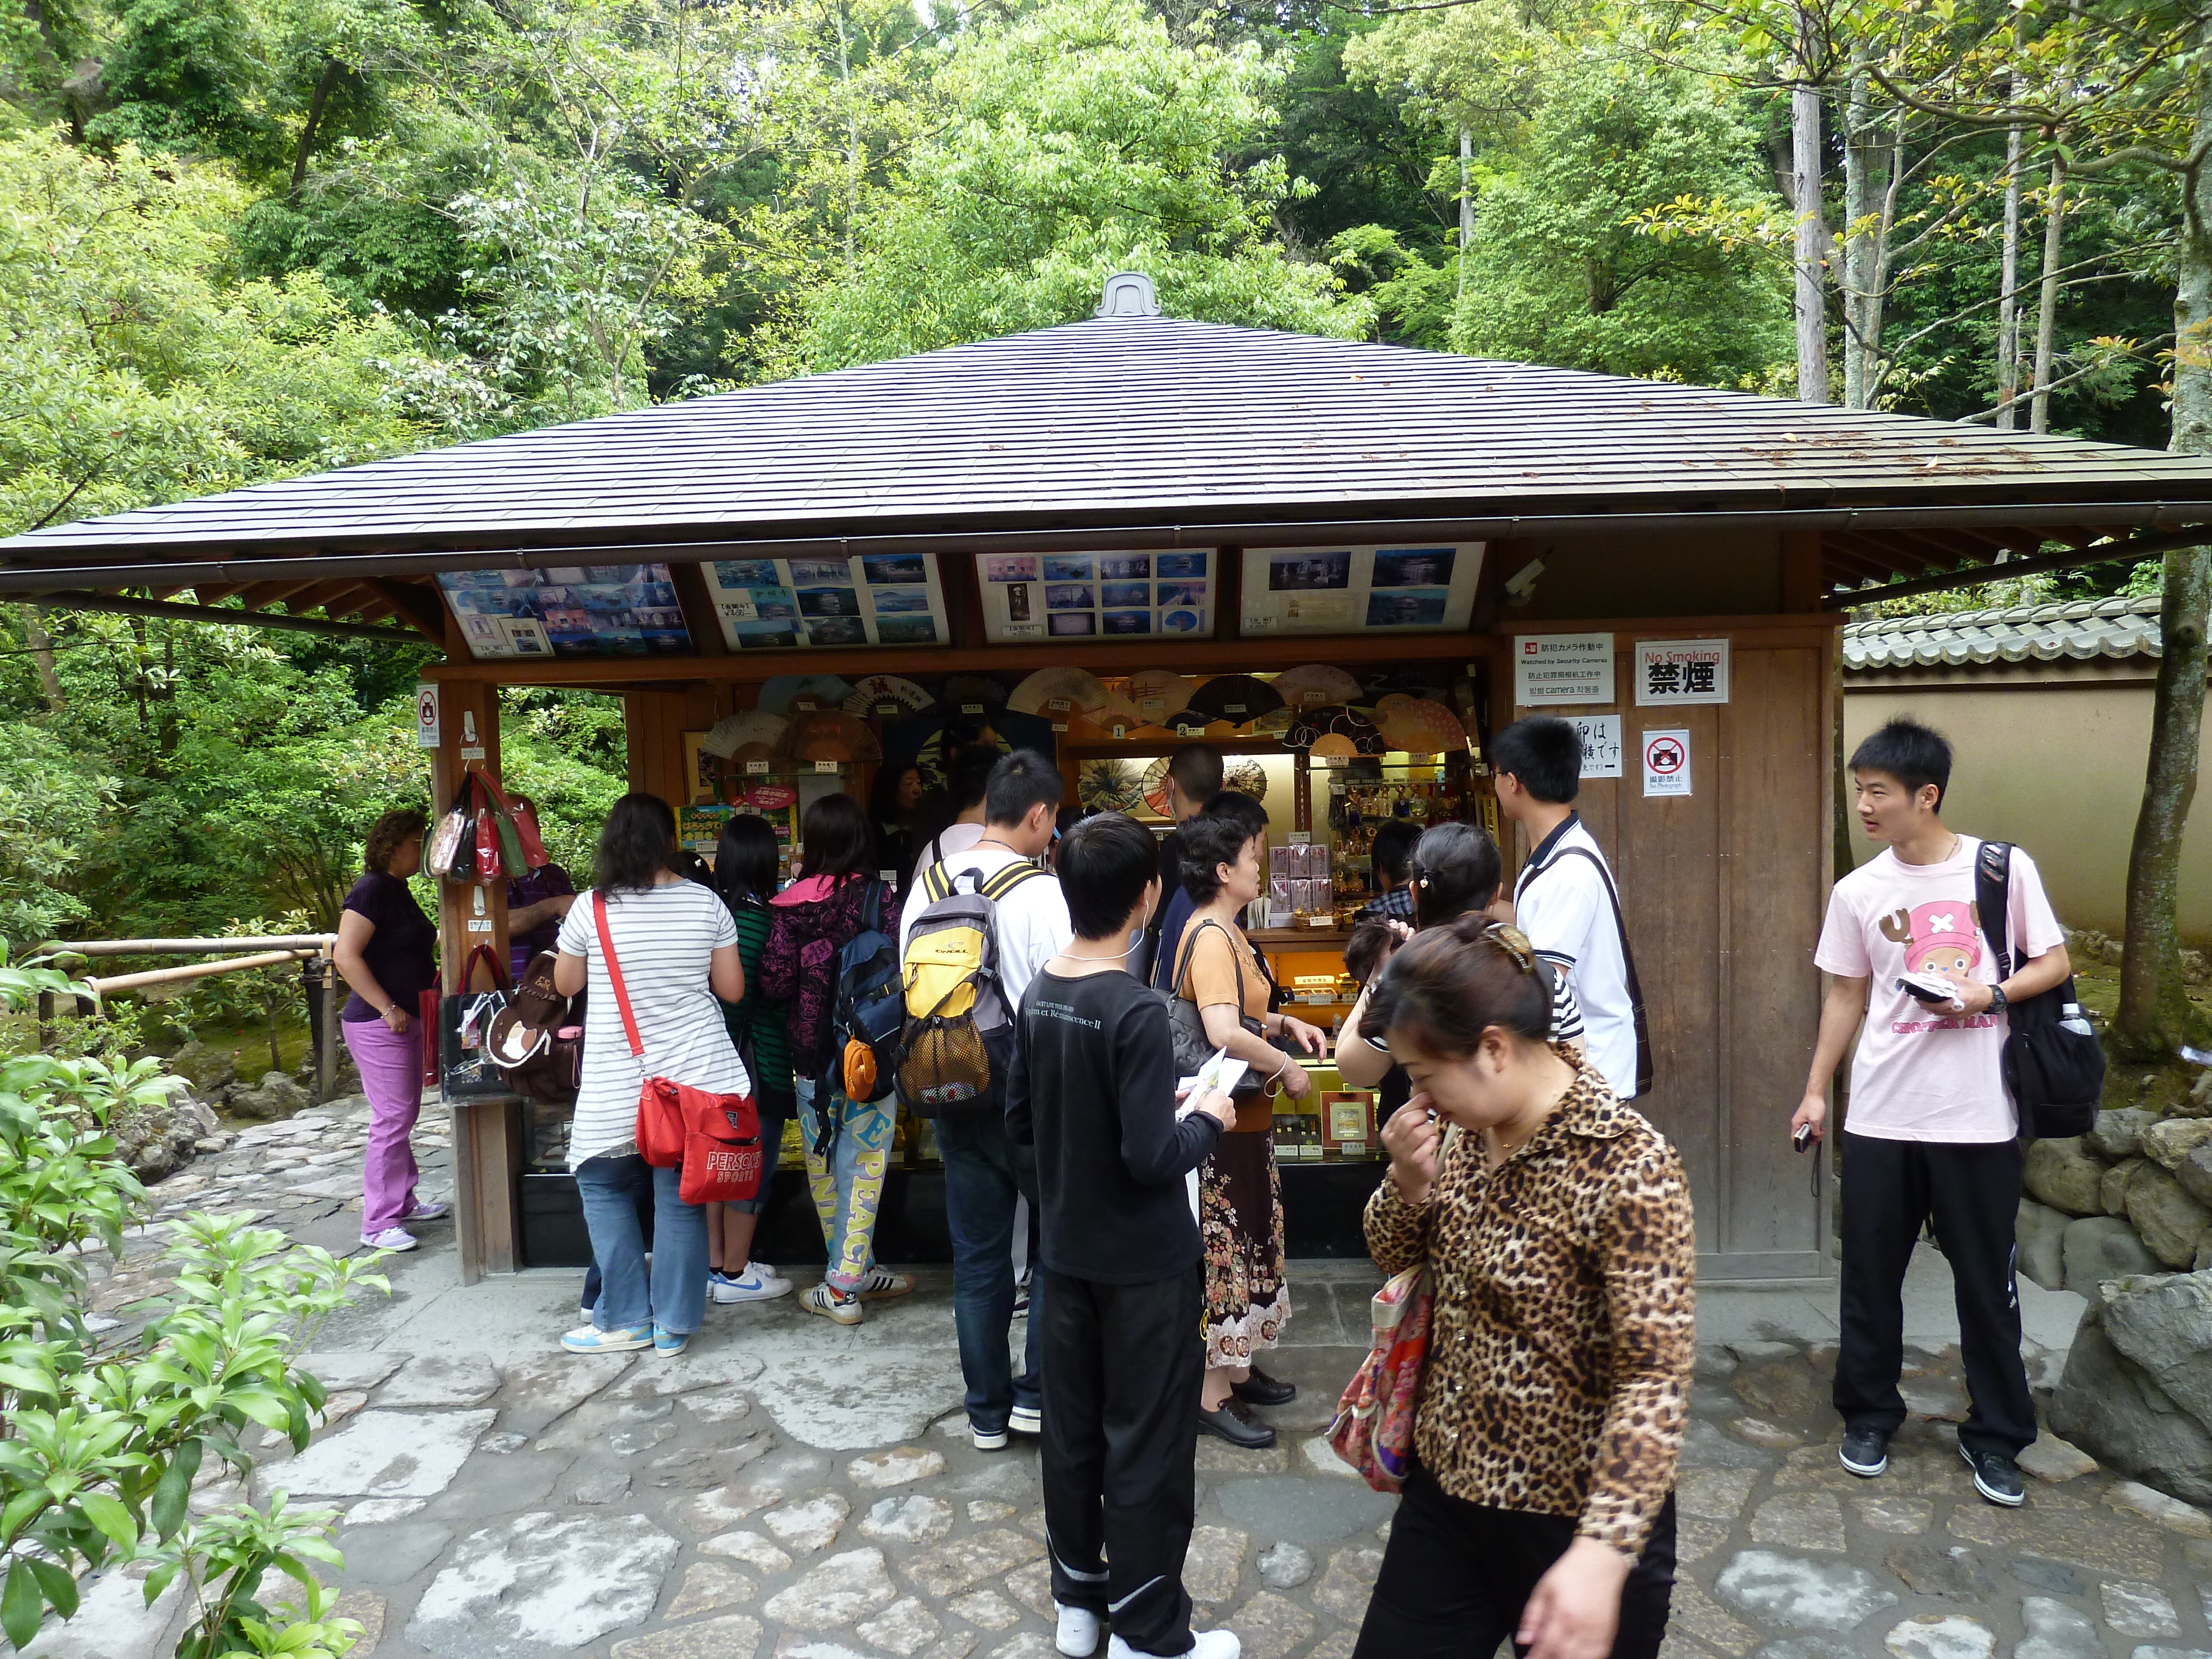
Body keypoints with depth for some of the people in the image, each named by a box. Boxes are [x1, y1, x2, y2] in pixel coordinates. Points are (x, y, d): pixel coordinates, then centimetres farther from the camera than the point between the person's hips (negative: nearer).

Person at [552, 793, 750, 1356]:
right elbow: (733, 989, 4)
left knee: (602, 1186, 16)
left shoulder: (590, 908, -7)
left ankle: (626, 1319, 17)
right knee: (681, 1195, 8)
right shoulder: (706, 903, -3)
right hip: (695, 1075, 2)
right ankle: (673, 1325, 14)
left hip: (617, 1084, -2)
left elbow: (565, 985, 9)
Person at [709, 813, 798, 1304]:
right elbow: (778, 994, -17)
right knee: (754, 1164, 5)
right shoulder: (764, 917, -17)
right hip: (758, 1061, -7)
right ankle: (735, 1274, 15)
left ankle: (715, 1264, 28)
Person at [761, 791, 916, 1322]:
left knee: (822, 1162, 15)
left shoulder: (790, 906, -8)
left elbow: (774, 983, -9)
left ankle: (854, 1272, 25)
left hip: (812, 1052, 1)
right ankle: (845, 1282, 9)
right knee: (863, 1163, 7)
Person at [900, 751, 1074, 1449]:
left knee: (977, 1255, 14)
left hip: (955, 1097, 5)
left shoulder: (926, 889, 1)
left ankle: (987, 1411, 25)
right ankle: (1038, 1390, 17)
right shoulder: (1042, 893, -17)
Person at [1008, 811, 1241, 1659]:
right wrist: (1207, 1120, -7)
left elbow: (1020, 1123, 7)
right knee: (1147, 1447, 9)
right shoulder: (1135, 1010, -24)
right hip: (1144, 1265, -7)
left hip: (1066, 1255, 7)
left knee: (1072, 1430, 19)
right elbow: (1152, 1158, -25)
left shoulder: (1039, 995, -2)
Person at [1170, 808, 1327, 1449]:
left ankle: (1235, 1366, 34)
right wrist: (1287, 1069, -21)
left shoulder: (1222, 932, 10)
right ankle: (1212, 1395, 13)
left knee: (1244, 1244, 20)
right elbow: (1225, 1034, -35)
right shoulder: (1212, 938, -22)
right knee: (1222, 1251, 0)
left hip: (1244, 1116, 10)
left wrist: (1285, 1024, 7)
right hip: (1226, 1123, -10)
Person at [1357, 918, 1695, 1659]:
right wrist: (1409, 1183, -12)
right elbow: (1396, 1258, 9)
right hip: (1445, 1487, 6)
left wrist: (1604, 1550, -34)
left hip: (1573, 1520, -6)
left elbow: (1656, 1376, -25)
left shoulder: (1626, 1166, -23)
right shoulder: (1468, 1127, -2)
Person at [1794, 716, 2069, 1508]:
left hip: (1978, 1117, -2)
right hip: (1881, 1116, 2)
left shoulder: (2005, 868, -4)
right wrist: (1815, 1090, 8)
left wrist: (1992, 994, -16)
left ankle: (1995, 1436, 27)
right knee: (1869, 1277, 10)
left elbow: (2054, 964, 3)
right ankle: (1868, 1415, 29)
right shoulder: (1858, 891, 2)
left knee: (1986, 1283, 9)